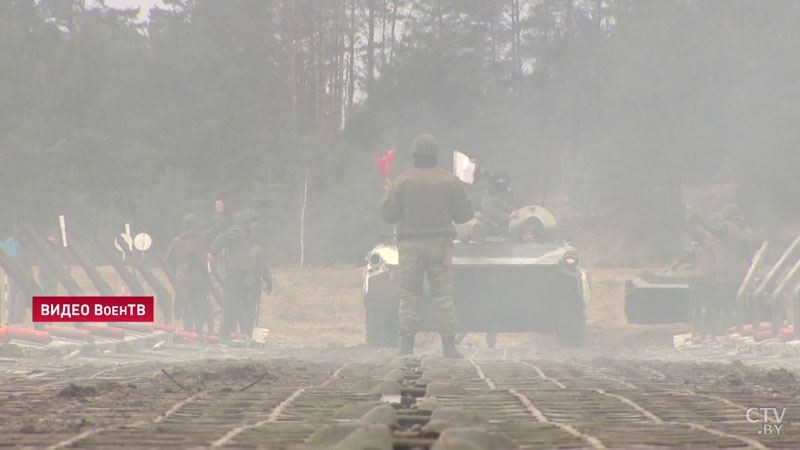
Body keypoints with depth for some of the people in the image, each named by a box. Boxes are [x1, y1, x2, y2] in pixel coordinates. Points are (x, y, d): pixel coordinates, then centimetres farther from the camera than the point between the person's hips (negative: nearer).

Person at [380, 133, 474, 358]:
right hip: (440, 244, 1)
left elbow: (388, 214, -2)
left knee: (409, 295, 4)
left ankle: (407, 345, 0)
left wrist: (387, 195, 17)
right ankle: (449, 345, 0)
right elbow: (464, 214, 3)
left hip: (410, 245, -1)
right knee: (443, 295, 4)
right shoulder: (450, 182, -1)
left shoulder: (402, 181, -4)